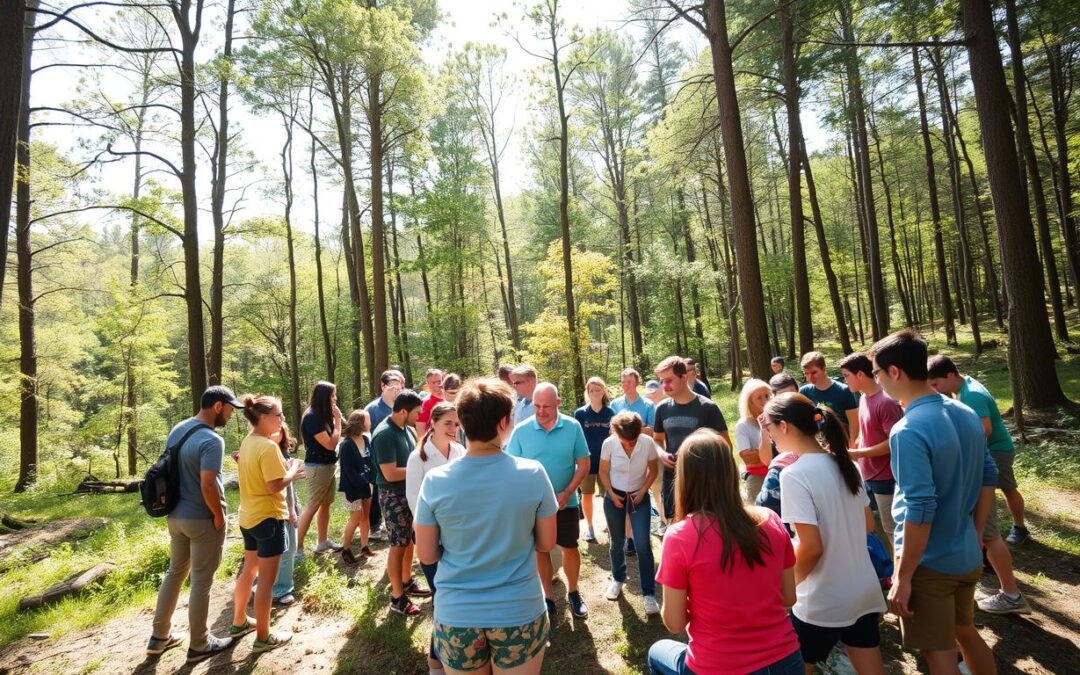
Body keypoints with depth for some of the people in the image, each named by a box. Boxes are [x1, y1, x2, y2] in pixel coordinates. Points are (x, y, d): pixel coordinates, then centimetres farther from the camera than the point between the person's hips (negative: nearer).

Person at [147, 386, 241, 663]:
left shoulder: (177, 430, 4)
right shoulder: (212, 440, -24)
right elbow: (208, 486, -27)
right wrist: (219, 516, -13)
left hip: (176, 515, 8)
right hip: (202, 519, -8)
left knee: (175, 573, 22)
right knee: (201, 581, 5)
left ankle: (159, 636, 34)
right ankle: (198, 645, 18)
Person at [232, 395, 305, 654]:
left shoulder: (247, 442, 5)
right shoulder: (268, 446, -23)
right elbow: (274, 486, -25)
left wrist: (285, 468, 7)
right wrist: (293, 471, -9)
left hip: (248, 516, 9)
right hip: (268, 517, -9)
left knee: (249, 570, 25)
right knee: (267, 579, 2)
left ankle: (239, 622, 39)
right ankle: (263, 638, 13)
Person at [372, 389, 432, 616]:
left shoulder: (406, 428, 4)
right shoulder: (384, 434, -23)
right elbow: (390, 474, -25)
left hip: (410, 492, 8)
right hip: (393, 496, -8)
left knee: (409, 540, 19)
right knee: (398, 545, 2)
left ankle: (407, 583, 36)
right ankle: (397, 597, 16)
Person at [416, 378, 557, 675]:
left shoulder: (435, 481, -14)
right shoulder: (533, 474, -15)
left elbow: (426, 556, -5)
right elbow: (546, 544, -4)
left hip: (456, 616, 1)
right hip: (519, 613, -1)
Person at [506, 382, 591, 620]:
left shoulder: (573, 427, -11)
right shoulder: (521, 430, -11)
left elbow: (583, 464, -6)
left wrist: (567, 492, -14)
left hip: (565, 501, 0)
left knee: (570, 547, 13)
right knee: (540, 549, 14)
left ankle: (573, 592, 36)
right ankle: (548, 596, 32)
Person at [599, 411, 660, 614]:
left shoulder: (648, 443, -22)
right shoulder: (609, 443, -20)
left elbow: (653, 470, -4)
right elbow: (603, 472, -4)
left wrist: (643, 491, -12)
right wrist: (612, 494, -11)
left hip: (639, 497, -1)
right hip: (614, 496, 1)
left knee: (643, 545, -6)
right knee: (617, 542, 14)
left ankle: (649, 594, 6)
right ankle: (617, 579, 37)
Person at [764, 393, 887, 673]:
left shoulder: (794, 474, -22)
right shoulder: (846, 464, 2)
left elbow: (811, 548, -23)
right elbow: (868, 525, 13)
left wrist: (788, 586, -6)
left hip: (823, 603, -7)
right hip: (865, 592, 7)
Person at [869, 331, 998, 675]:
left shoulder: (908, 431, -26)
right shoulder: (966, 414, 0)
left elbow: (920, 510, -26)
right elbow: (989, 476, 10)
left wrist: (903, 577, -18)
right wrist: (974, 534, 20)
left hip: (930, 564, -8)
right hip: (967, 557, 8)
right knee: (966, 632, 27)